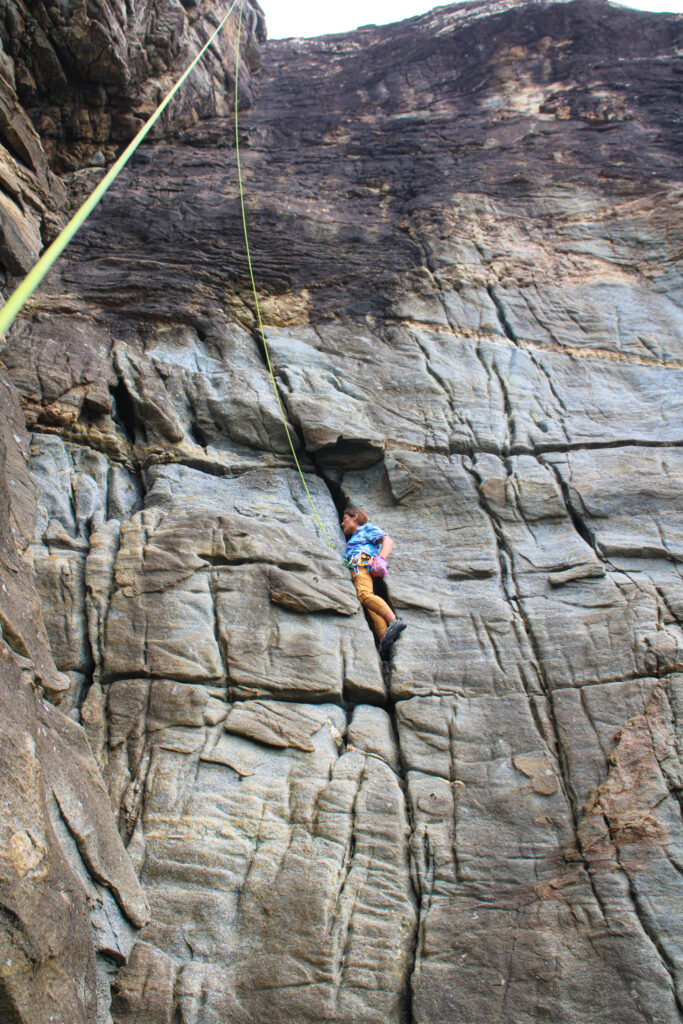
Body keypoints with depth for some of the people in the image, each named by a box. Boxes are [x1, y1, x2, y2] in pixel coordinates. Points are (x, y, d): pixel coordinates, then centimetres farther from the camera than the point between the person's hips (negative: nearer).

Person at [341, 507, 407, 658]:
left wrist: (380, 558, -10)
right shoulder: (353, 539, 46)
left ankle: (394, 621, -57)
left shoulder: (367, 528, 22)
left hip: (363, 564, -6)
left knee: (364, 594, -36)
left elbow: (388, 541, 6)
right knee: (366, 597, -24)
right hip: (352, 569, 6)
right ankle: (384, 638, -47)